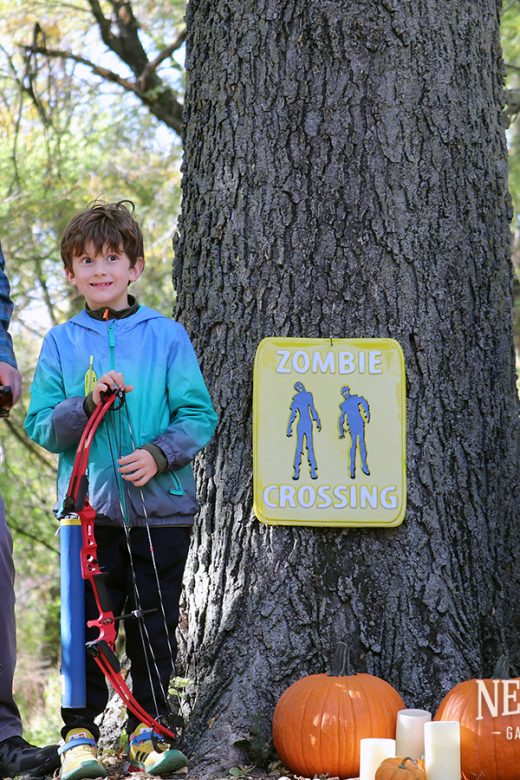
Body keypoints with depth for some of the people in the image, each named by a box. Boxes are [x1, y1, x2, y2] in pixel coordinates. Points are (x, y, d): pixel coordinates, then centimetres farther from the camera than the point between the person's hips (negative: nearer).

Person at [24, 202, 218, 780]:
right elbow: (40, 425, 3)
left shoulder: (166, 336, 4)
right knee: (87, 622, 0)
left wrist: (160, 454, -16)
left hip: (161, 509, 0)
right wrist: (86, 402, -15)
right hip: (90, 507, 0)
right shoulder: (61, 342, 7)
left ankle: (147, 730, 15)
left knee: (155, 625, 5)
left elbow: (198, 415, 1)